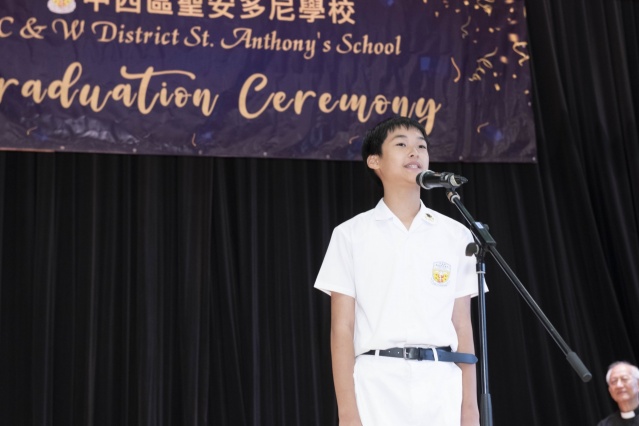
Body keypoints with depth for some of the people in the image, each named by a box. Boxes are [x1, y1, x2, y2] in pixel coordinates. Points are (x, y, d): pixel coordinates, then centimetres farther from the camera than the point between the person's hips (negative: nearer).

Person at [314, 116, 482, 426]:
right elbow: (342, 329, 0)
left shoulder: (456, 235, 12)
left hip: (443, 384, 2)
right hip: (377, 383, -2)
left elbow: (462, 326, 10)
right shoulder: (351, 234, 5)